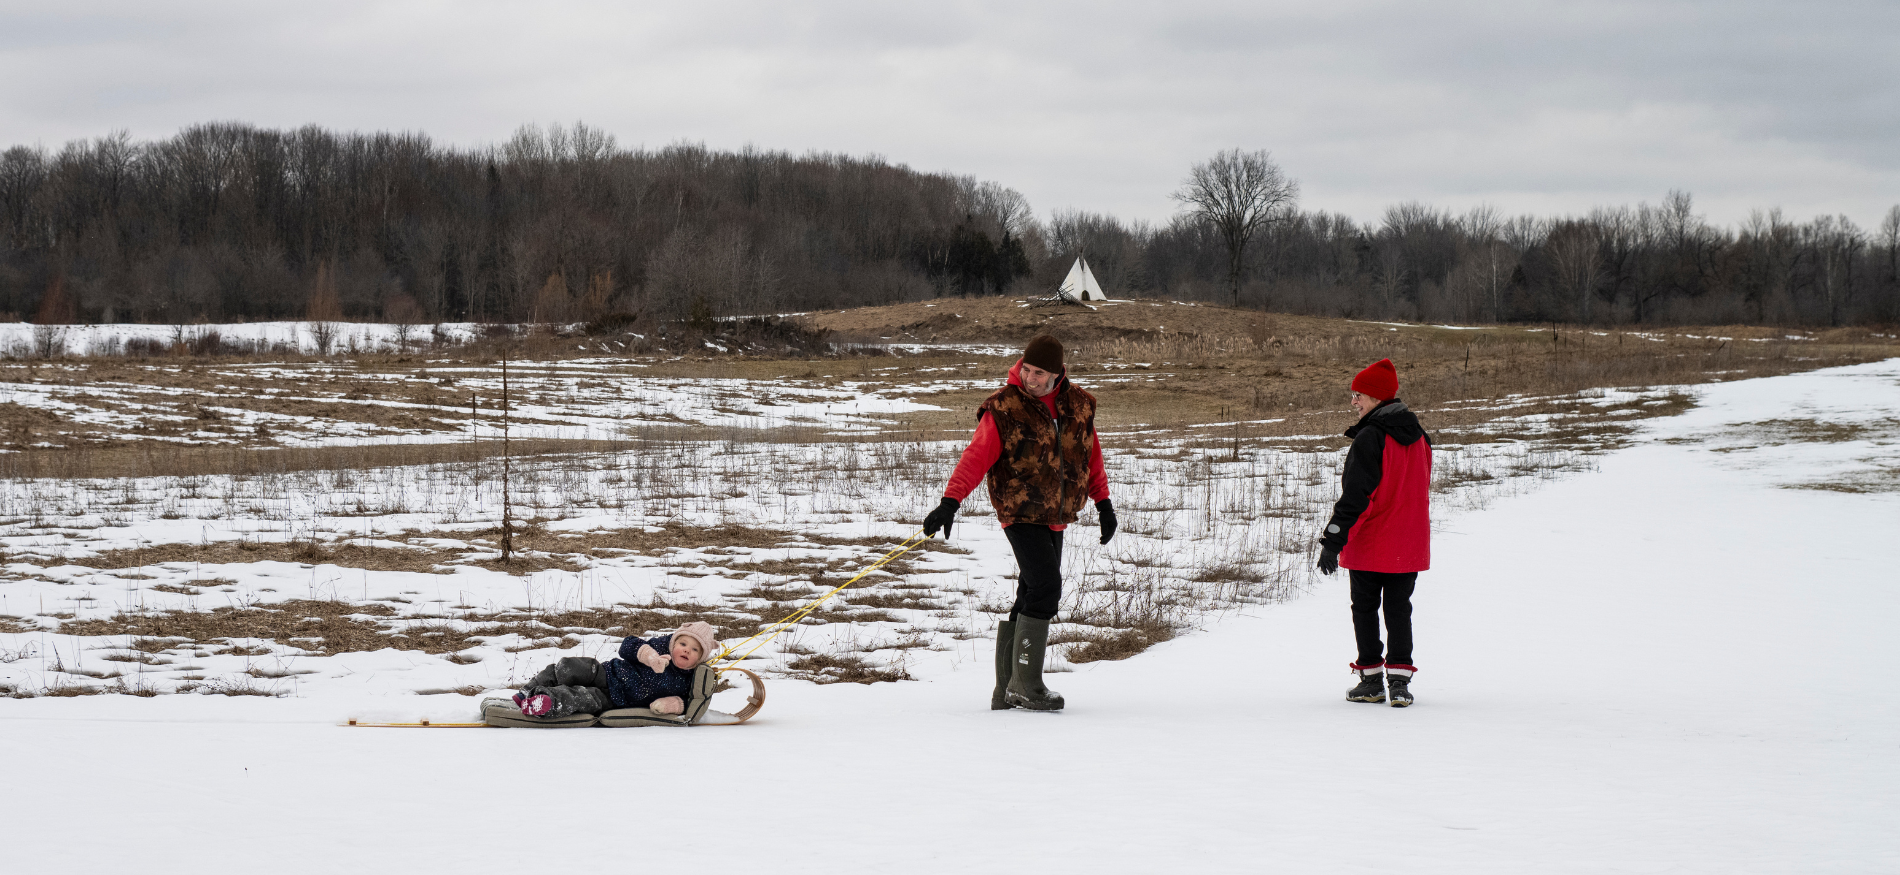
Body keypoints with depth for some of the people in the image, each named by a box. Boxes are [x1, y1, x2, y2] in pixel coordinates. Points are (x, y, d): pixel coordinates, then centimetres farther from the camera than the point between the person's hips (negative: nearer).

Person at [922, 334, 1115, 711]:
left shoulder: (1078, 404, 4)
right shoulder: (1003, 408, -11)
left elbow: (1091, 454, 17)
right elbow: (976, 457, -17)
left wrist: (1103, 502, 17)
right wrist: (950, 502, -27)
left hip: (1056, 517, 6)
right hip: (1021, 513, -6)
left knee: (1032, 598, 7)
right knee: (1045, 587, -18)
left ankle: (1006, 690, 13)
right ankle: (1026, 684, -12)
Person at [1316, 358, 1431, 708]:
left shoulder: (1370, 438, -16)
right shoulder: (1418, 436, 8)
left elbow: (1354, 495, -20)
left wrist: (1332, 541, -18)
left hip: (1369, 544, -6)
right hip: (1409, 545, 6)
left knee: (1365, 608, 8)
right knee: (1399, 609, 9)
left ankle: (1371, 679, 11)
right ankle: (1400, 680, 0)